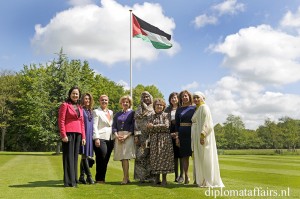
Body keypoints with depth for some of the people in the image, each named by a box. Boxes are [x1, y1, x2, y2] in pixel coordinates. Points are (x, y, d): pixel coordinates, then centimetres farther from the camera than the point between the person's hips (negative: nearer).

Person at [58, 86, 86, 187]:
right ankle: (68, 181, 2)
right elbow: (61, 121, -7)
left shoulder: (80, 108, 18)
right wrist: (63, 135, -14)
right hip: (68, 134, -6)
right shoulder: (65, 105, 0)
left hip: (78, 134, 6)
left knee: (75, 157, 9)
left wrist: (83, 136, 12)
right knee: (69, 157, -3)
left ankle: (74, 180, 17)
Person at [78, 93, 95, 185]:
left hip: (90, 135, 7)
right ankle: (89, 176, -9)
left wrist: (92, 135, 16)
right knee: (84, 155, -8)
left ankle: (82, 177, 13)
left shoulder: (90, 111, 18)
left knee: (85, 156, 8)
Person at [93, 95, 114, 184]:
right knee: (102, 159, -8)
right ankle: (99, 179, 3)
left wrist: (114, 138, 13)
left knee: (106, 160, 6)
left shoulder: (111, 112, 19)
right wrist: (96, 138, -15)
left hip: (110, 139, 6)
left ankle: (102, 178, 15)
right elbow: (94, 126, -6)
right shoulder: (96, 112, 1)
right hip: (101, 139, -6)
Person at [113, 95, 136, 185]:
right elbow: (114, 127, 12)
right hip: (118, 137, 4)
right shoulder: (117, 114, 17)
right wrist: (117, 135, -7)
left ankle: (125, 178, -10)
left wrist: (126, 136, -14)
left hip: (128, 137, -4)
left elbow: (133, 127, -3)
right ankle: (127, 178, 10)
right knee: (122, 159, 4)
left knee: (125, 157, -12)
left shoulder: (132, 113, 5)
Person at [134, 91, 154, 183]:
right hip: (141, 136, 1)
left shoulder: (154, 109, 11)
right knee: (141, 156, -3)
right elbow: (136, 122, 6)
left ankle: (150, 176, 3)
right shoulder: (139, 109, 13)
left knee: (150, 157, -3)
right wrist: (136, 135, -3)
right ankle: (141, 177, 1)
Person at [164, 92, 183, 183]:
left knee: (181, 154, -3)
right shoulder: (167, 110, 14)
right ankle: (176, 175, 12)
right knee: (174, 155, 5)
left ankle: (181, 175, 4)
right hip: (171, 133, 3)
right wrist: (170, 133, -4)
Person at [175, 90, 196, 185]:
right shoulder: (179, 110, 10)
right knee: (184, 156, 4)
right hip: (183, 135, 2)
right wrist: (177, 137, 2)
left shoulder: (194, 108, 4)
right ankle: (186, 177, 11)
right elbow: (176, 124, 9)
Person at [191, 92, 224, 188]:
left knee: (205, 158, -7)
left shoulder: (204, 107, -9)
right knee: (200, 158, 10)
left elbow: (206, 123, -18)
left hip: (203, 135, -10)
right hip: (197, 136, 10)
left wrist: (202, 135, -26)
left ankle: (209, 181, -2)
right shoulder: (197, 109, 19)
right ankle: (202, 180, 16)